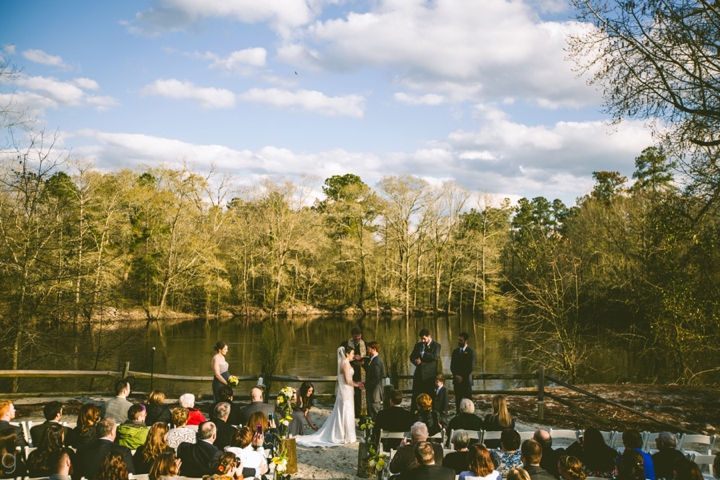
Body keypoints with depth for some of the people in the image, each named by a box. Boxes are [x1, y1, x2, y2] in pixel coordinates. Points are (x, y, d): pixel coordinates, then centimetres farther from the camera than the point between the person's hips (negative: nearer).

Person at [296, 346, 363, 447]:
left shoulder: (343, 363, 12)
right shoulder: (346, 363, -17)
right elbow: (347, 381, -19)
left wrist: (355, 384, 15)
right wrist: (357, 385, -5)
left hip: (343, 392, 9)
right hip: (346, 392, -9)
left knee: (340, 414, 13)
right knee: (346, 414, 0)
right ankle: (347, 437, 8)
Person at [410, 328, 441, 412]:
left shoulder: (436, 345, -3)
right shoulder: (418, 345, 12)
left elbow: (435, 356, -19)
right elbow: (412, 356, 14)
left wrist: (423, 354, -10)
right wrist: (415, 361, -9)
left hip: (430, 374, -4)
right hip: (419, 373, 4)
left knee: (429, 395, 1)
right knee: (415, 395, 2)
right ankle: (412, 412, 7)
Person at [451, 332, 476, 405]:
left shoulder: (471, 352, -2)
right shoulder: (455, 351, 12)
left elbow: (471, 367, -7)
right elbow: (452, 366, 10)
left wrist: (462, 377, -10)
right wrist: (456, 376, -6)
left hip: (466, 380, -4)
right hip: (457, 380, 4)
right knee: (458, 400, 1)